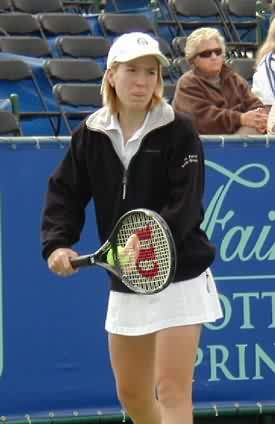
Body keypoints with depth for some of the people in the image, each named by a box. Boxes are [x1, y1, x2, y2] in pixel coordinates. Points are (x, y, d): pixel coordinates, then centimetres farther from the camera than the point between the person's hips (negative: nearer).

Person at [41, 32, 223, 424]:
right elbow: (65, 193, 4)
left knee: (172, 391, -11)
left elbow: (185, 203, -18)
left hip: (179, 276, -5)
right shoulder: (90, 135, 3)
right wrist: (57, 243, -13)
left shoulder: (178, 132, -9)